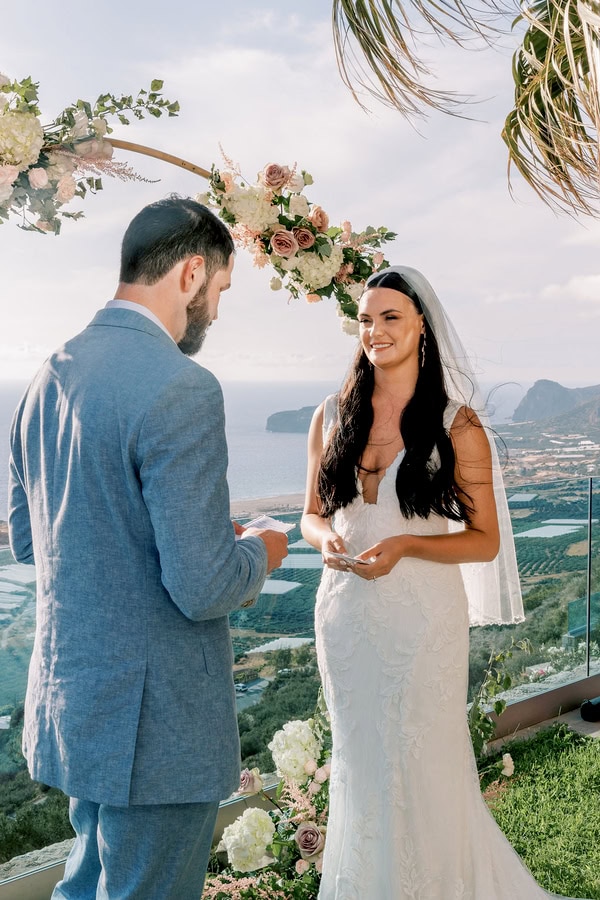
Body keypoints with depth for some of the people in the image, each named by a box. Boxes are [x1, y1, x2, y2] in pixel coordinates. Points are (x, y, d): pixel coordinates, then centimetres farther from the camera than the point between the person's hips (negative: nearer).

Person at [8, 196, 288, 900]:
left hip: (68, 697, 8)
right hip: (155, 720, -8)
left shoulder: (47, 379, 4)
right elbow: (203, 588, -25)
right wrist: (258, 554, -2)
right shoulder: (182, 389, -23)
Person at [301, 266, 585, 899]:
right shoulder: (333, 417, 4)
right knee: (357, 764, 17)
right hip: (345, 611, 4)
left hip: (421, 615, -3)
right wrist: (326, 538, -11)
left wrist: (405, 545, -19)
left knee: (420, 766, 7)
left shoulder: (458, 424, -6)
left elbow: (485, 539, -4)